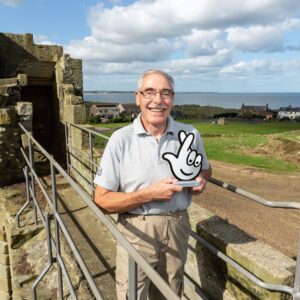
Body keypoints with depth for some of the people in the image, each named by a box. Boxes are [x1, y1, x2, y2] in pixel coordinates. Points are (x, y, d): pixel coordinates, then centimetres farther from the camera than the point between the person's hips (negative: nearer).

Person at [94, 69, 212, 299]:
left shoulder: (190, 134, -3)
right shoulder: (121, 140, -12)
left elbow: (205, 169, 16)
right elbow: (102, 200, -12)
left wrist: (200, 180, -7)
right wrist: (149, 194, -22)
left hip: (178, 227, 4)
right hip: (137, 231, -3)